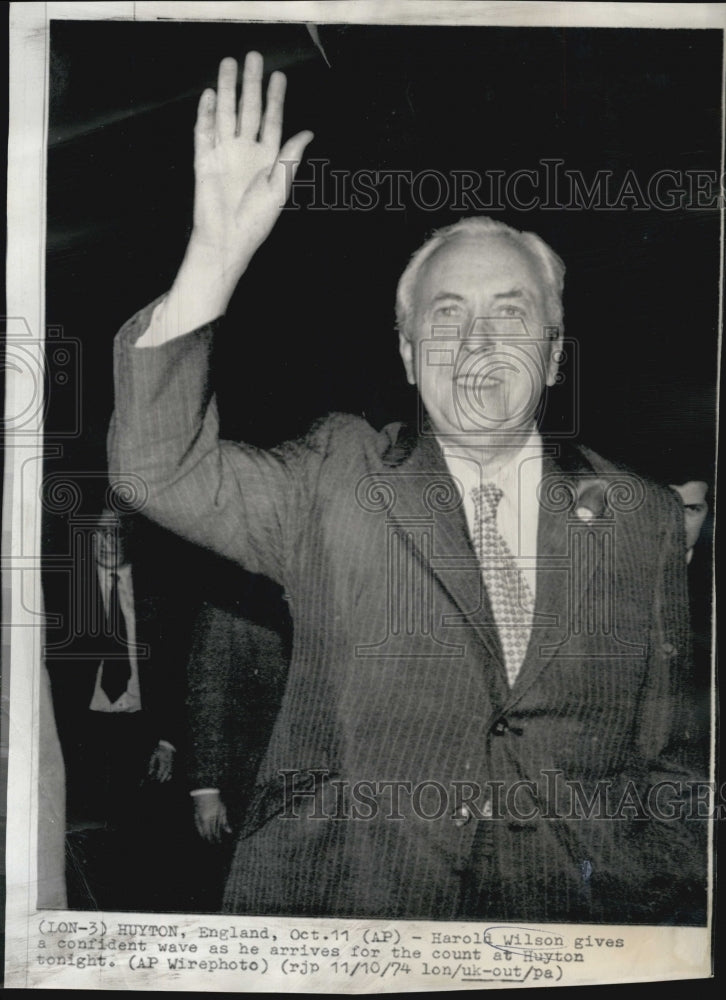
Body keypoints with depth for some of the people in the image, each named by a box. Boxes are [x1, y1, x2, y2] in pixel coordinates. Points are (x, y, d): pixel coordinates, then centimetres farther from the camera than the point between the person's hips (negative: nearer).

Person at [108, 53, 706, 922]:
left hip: (578, 911, 2)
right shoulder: (337, 482, 8)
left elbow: (667, 751, 16)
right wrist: (217, 255, -17)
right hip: (335, 906, -1)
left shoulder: (643, 518, 12)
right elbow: (161, 470, -8)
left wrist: (680, 898, 0)